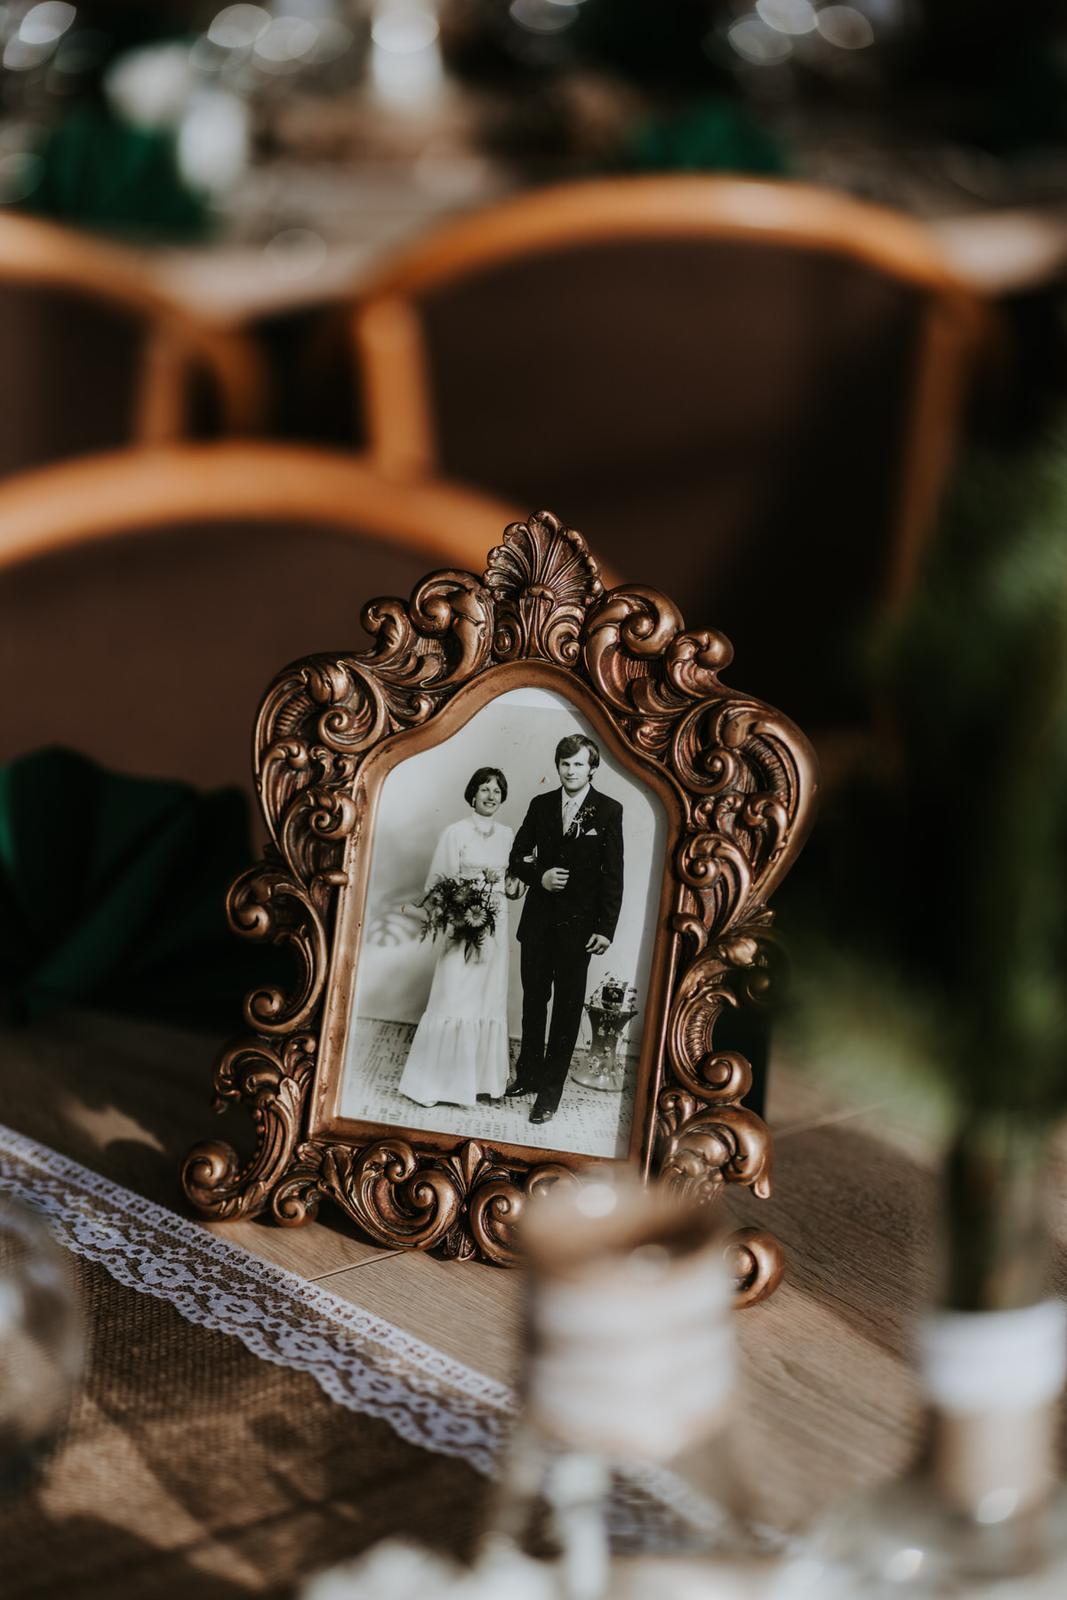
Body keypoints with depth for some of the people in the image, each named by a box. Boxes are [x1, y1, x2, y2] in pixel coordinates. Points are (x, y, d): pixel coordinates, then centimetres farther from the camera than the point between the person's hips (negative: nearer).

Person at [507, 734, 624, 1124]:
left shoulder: (608, 810, -6)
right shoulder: (541, 805, 5)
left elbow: (613, 874, -7)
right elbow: (518, 858, 10)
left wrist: (605, 929, -11)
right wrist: (539, 877, -12)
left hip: (577, 925, -4)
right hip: (538, 920, 4)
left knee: (567, 1008, 2)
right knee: (533, 1002, 14)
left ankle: (550, 1092, 7)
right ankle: (528, 1075, 29)